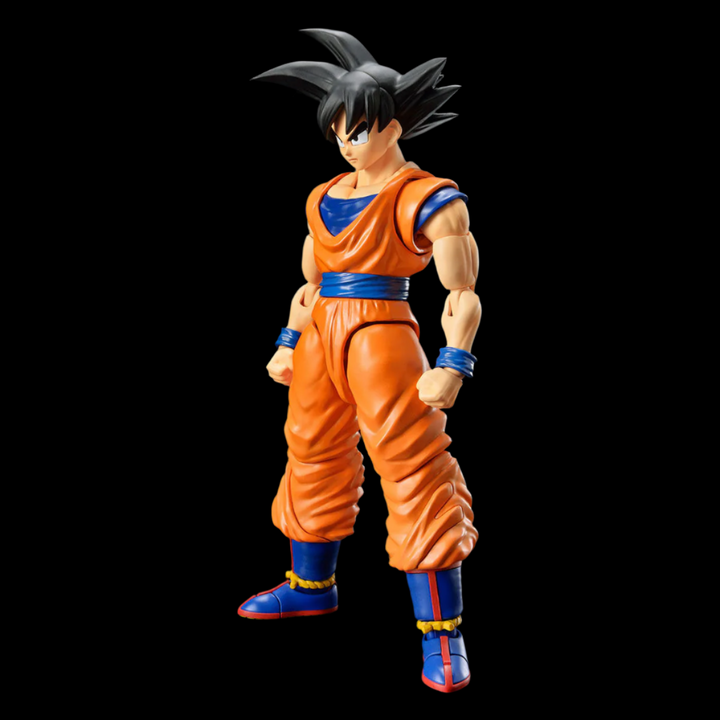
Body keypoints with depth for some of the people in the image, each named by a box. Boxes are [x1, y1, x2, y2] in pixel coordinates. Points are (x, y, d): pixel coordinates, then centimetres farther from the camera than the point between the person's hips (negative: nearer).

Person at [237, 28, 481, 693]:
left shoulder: (427, 200, -6)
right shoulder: (325, 199, 13)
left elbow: (464, 294, -9)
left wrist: (453, 366, -20)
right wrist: (288, 345, 16)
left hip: (383, 338, -7)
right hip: (320, 339, 8)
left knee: (414, 471, -8)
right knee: (313, 458, 17)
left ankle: (442, 634, 1)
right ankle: (311, 586, 38)